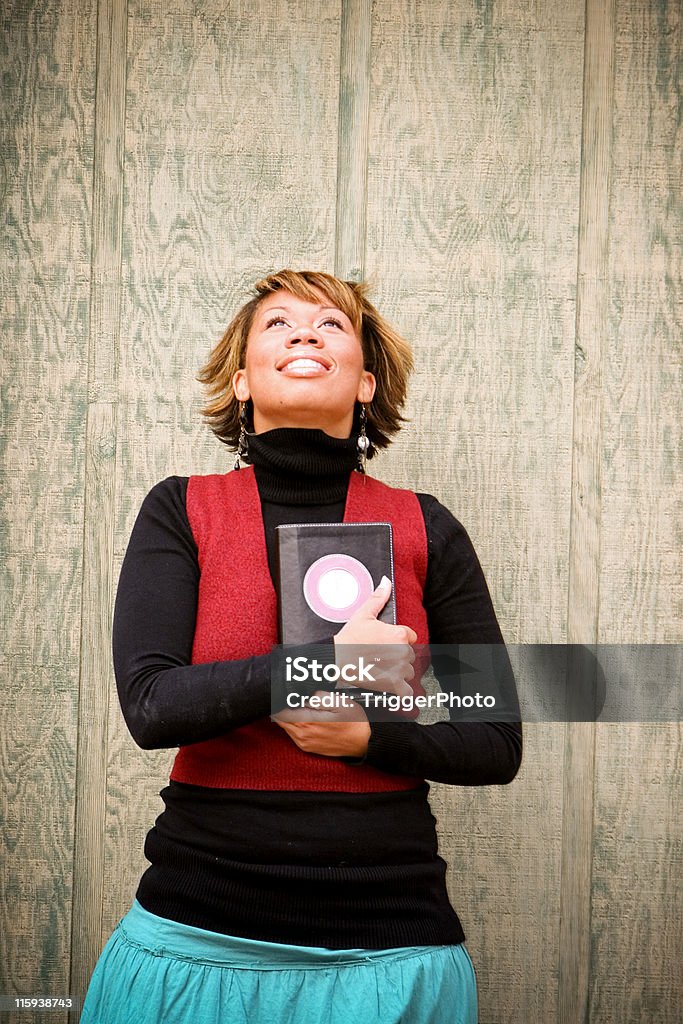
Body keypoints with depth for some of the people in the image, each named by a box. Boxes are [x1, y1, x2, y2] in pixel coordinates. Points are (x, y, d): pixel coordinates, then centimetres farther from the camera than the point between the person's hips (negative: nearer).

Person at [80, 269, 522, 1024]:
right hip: (202, 935, 0)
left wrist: (368, 735, -14)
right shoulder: (182, 511, 1)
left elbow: (497, 747, 4)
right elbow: (150, 705, -12)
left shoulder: (425, 530, 2)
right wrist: (326, 661, -18)